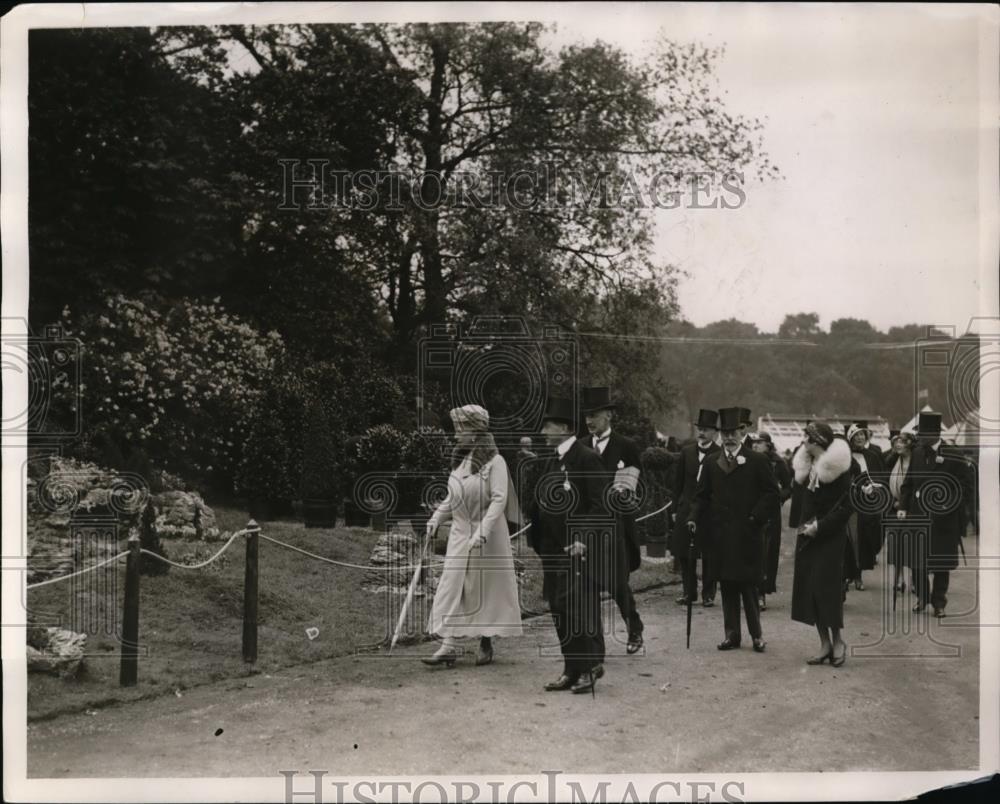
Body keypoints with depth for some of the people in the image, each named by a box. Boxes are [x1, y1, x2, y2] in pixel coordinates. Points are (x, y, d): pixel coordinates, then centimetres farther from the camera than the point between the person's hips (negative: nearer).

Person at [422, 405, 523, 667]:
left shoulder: (494, 461, -11)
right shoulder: (459, 461, 10)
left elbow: (499, 499, -18)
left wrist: (482, 532, -26)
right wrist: (436, 519, 5)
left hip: (488, 539, -6)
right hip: (460, 535, 6)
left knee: (487, 590, 4)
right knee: (452, 589, -3)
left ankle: (486, 643, 16)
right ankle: (449, 646, -6)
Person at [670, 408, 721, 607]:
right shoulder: (686, 452, 8)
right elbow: (678, 482, 11)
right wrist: (676, 508, 7)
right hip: (686, 509, 4)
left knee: (709, 555, 3)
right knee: (684, 553, 6)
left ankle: (708, 594, 13)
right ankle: (689, 591, 18)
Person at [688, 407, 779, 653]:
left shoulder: (756, 462, 0)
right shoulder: (712, 465, 10)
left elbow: (771, 492, -1)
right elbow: (702, 496, 12)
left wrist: (755, 517, -10)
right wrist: (694, 517, -4)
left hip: (748, 534, -3)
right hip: (722, 534, 3)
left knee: (748, 584, -3)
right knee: (728, 586, 6)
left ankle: (756, 634, 6)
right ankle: (731, 634, 11)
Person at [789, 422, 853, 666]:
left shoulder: (837, 467, -12)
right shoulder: (806, 465, 7)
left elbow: (846, 506, -15)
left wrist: (820, 526, -17)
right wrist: (800, 523, 7)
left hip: (829, 537, -7)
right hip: (807, 535, 7)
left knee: (826, 587, -7)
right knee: (808, 588, 5)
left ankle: (837, 640, 9)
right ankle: (825, 644, 12)